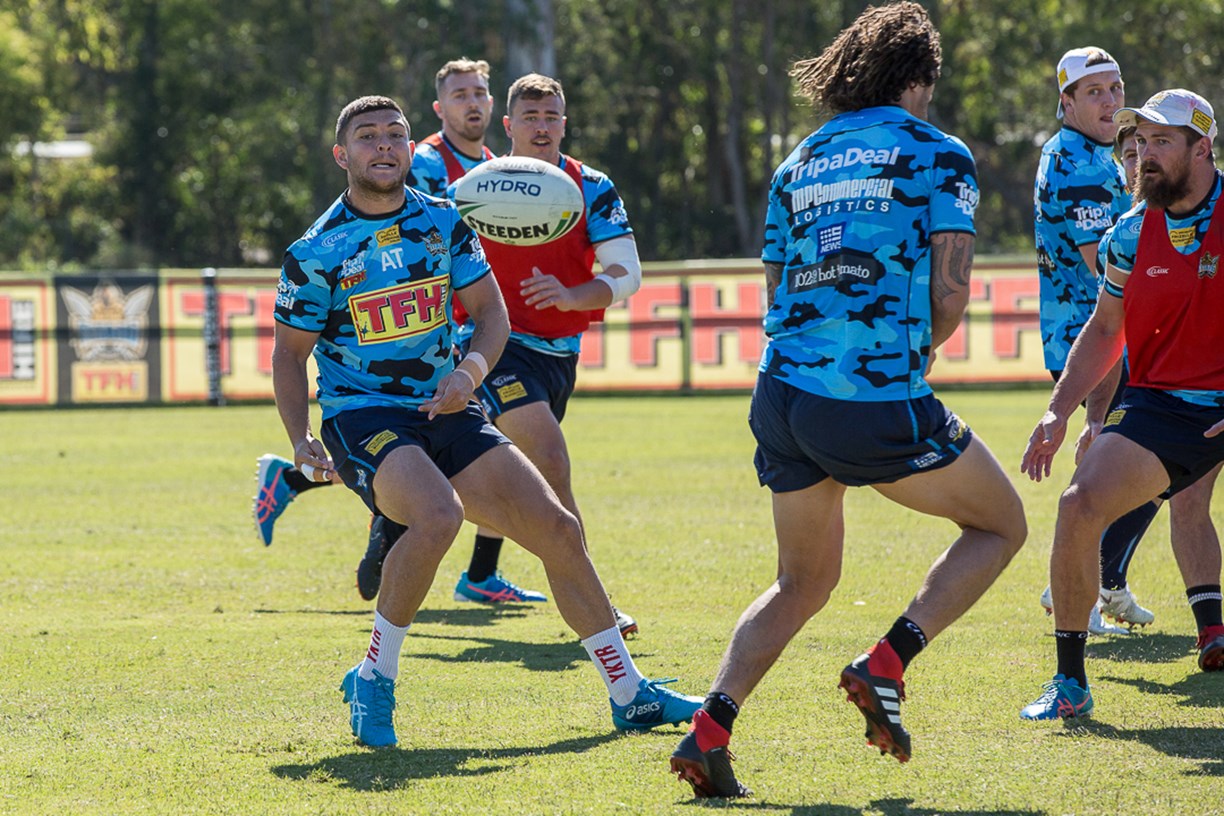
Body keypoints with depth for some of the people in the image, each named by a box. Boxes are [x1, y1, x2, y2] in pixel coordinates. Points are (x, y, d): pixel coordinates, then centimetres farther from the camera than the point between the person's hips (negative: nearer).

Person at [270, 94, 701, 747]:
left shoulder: (444, 222, 4)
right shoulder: (316, 253, -7)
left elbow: (491, 312, 8)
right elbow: (289, 352, 2)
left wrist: (470, 370, -13)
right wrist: (300, 439, -12)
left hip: (445, 410, 5)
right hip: (360, 417, -5)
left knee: (558, 530, 0)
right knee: (438, 516, -35)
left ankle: (629, 695, 14)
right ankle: (374, 679, -18)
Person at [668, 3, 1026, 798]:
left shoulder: (799, 162, 19)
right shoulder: (938, 154, 2)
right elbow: (950, 294, -6)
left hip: (783, 395, 6)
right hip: (880, 399, -6)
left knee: (803, 582, 21)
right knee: (1000, 524, 16)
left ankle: (711, 725, 1)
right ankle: (887, 663, -3)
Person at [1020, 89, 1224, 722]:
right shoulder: (1133, 232, 4)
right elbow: (1105, 330, 17)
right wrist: (1058, 413, 8)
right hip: (1161, 403, 2)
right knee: (1081, 504, -16)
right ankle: (1070, 682, -5)